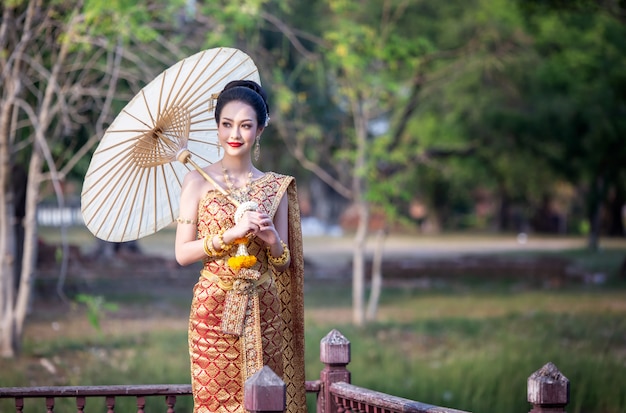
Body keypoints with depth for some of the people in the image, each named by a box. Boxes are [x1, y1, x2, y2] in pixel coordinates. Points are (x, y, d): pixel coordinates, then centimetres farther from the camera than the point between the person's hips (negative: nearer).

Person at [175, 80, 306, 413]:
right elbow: (182, 253, -7)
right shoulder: (198, 181, -1)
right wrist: (234, 232, -16)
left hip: (263, 311, 2)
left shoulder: (276, 186, 7)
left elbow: (284, 263, 10)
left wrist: (271, 238, -11)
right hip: (214, 309, -2)